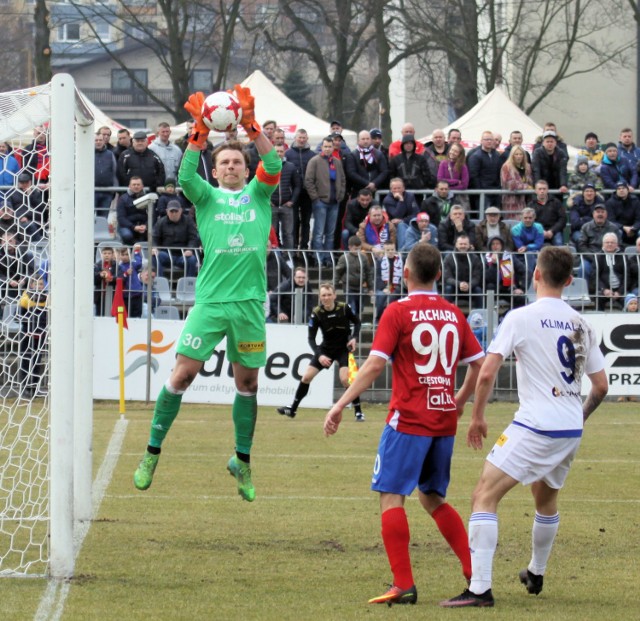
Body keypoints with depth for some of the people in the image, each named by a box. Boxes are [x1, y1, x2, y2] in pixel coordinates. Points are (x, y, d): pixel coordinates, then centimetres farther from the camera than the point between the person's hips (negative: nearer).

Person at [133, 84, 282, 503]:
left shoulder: (258, 195, 13)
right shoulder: (207, 197, 11)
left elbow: (274, 166, -5)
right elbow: (185, 176, -9)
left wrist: (251, 124, -17)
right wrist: (199, 132, -20)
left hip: (250, 303, 1)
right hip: (210, 300, -1)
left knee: (248, 381, 6)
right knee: (183, 373, -6)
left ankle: (243, 461, 18)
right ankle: (153, 451, 4)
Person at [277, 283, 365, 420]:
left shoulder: (344, 308, -17)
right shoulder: (316, 313, -16)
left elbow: (357, 322, 2)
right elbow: (311, 338, -13)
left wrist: (354, 338, -15)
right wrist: (319, 355, -28)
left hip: (343, 348, -2)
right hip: (326, 348, 2)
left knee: (345, 379, -21)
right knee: (306, 377, 1)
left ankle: (358, 412, -8)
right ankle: (292, 409, 17)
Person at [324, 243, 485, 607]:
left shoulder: (399, 312, -7)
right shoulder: (454, 314, 9)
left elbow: (375, 364, -14)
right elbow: (480, 363, 12)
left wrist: (341, 404, -12)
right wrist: (461, 400, 28)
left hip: (409, 419, -6)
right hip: (445, 420, 6)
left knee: (391, 495, -2)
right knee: (433, 498, 19)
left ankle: (404, 585, -11)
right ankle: (475, 572, 12)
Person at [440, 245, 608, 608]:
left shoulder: (521, 318, -7)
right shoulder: (581, 324, 9)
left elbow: (487, 373, -13)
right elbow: (601, 386, 13)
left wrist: (478, 417, 1)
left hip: (535, 427, -6)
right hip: (572, 430, 6)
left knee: (485, 497, -7)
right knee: (547, 497, 30)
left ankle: (480, 588, -19)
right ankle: (536, 574, 46)